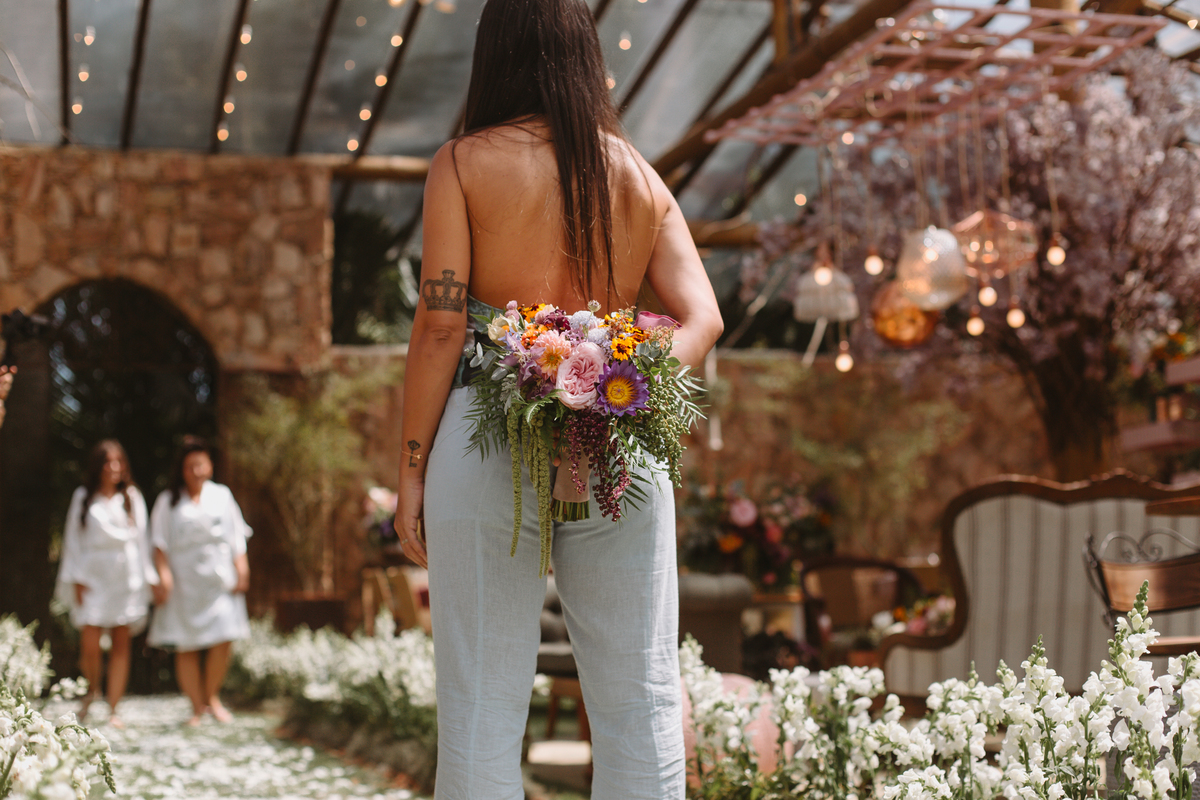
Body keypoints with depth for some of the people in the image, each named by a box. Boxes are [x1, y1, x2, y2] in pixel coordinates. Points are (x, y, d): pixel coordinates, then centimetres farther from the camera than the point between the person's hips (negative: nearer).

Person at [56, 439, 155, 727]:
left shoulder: (132, 497, 9)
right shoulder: (83, 497, 7)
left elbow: (142, 538, 10)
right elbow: (73, 538, 7)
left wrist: (146, 577, 4)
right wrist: (77, 578, -1)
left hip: (126, 577, 1)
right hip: (93, 576, -1)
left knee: (121, 645, -1)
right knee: (89, 644, -9)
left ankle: (113, 709, 5)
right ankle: (92, 690, 20)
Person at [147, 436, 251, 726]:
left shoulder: (222, 496, 12)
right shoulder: (168, 502, 7)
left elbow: (236, 537, 12)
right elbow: (160, 543, 2)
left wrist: (241, 569, 3)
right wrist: (164, 574, -10)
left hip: (219, 578, 1)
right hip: (184, 580, -1)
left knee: (222, 641, -10)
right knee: (186, 648, -1)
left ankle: (212, 696, 10)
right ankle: (198, 707, 8)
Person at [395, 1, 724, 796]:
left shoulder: (465, 163, 1)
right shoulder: (641, 176, 12)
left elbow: (440, 324, -5)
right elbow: (702, 318, 2)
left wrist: (412, 468, 0)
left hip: (490, 439, -3)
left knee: (482, 705, 3)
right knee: (640, 699, 7)